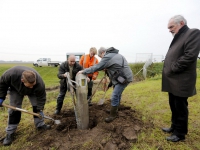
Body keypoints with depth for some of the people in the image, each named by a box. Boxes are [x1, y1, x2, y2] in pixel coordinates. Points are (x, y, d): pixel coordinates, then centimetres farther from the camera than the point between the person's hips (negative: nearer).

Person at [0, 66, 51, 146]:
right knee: (14, 109, -4)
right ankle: (10, 133, 11)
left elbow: (41, 98, -26)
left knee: (37, 106, -4)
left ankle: (40, 125, 15)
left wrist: (40, 110, -24)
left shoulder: (39, 83, -44)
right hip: (16, 89, 0)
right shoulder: (11, 73, -44)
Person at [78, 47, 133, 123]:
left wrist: (83, 71, -7)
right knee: (117, 94, 23)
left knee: (114, 96, -5)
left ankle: (113, 115, 9)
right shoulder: (114, 54, 16)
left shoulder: (107, 57, -14)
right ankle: (115, 109, 40)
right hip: (124, 76, 11)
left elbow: (96, 67, -15)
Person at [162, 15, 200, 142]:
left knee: (180, 108, 5)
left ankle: (180, 134, 23)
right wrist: (167, 70, 5)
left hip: (181, 82, -8)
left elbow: (190, 56, -19)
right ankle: (175, 127, 36)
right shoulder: (177, 38, 19)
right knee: (174, 107, 18)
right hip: (173, 81, 9)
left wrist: (171, 69, -15)